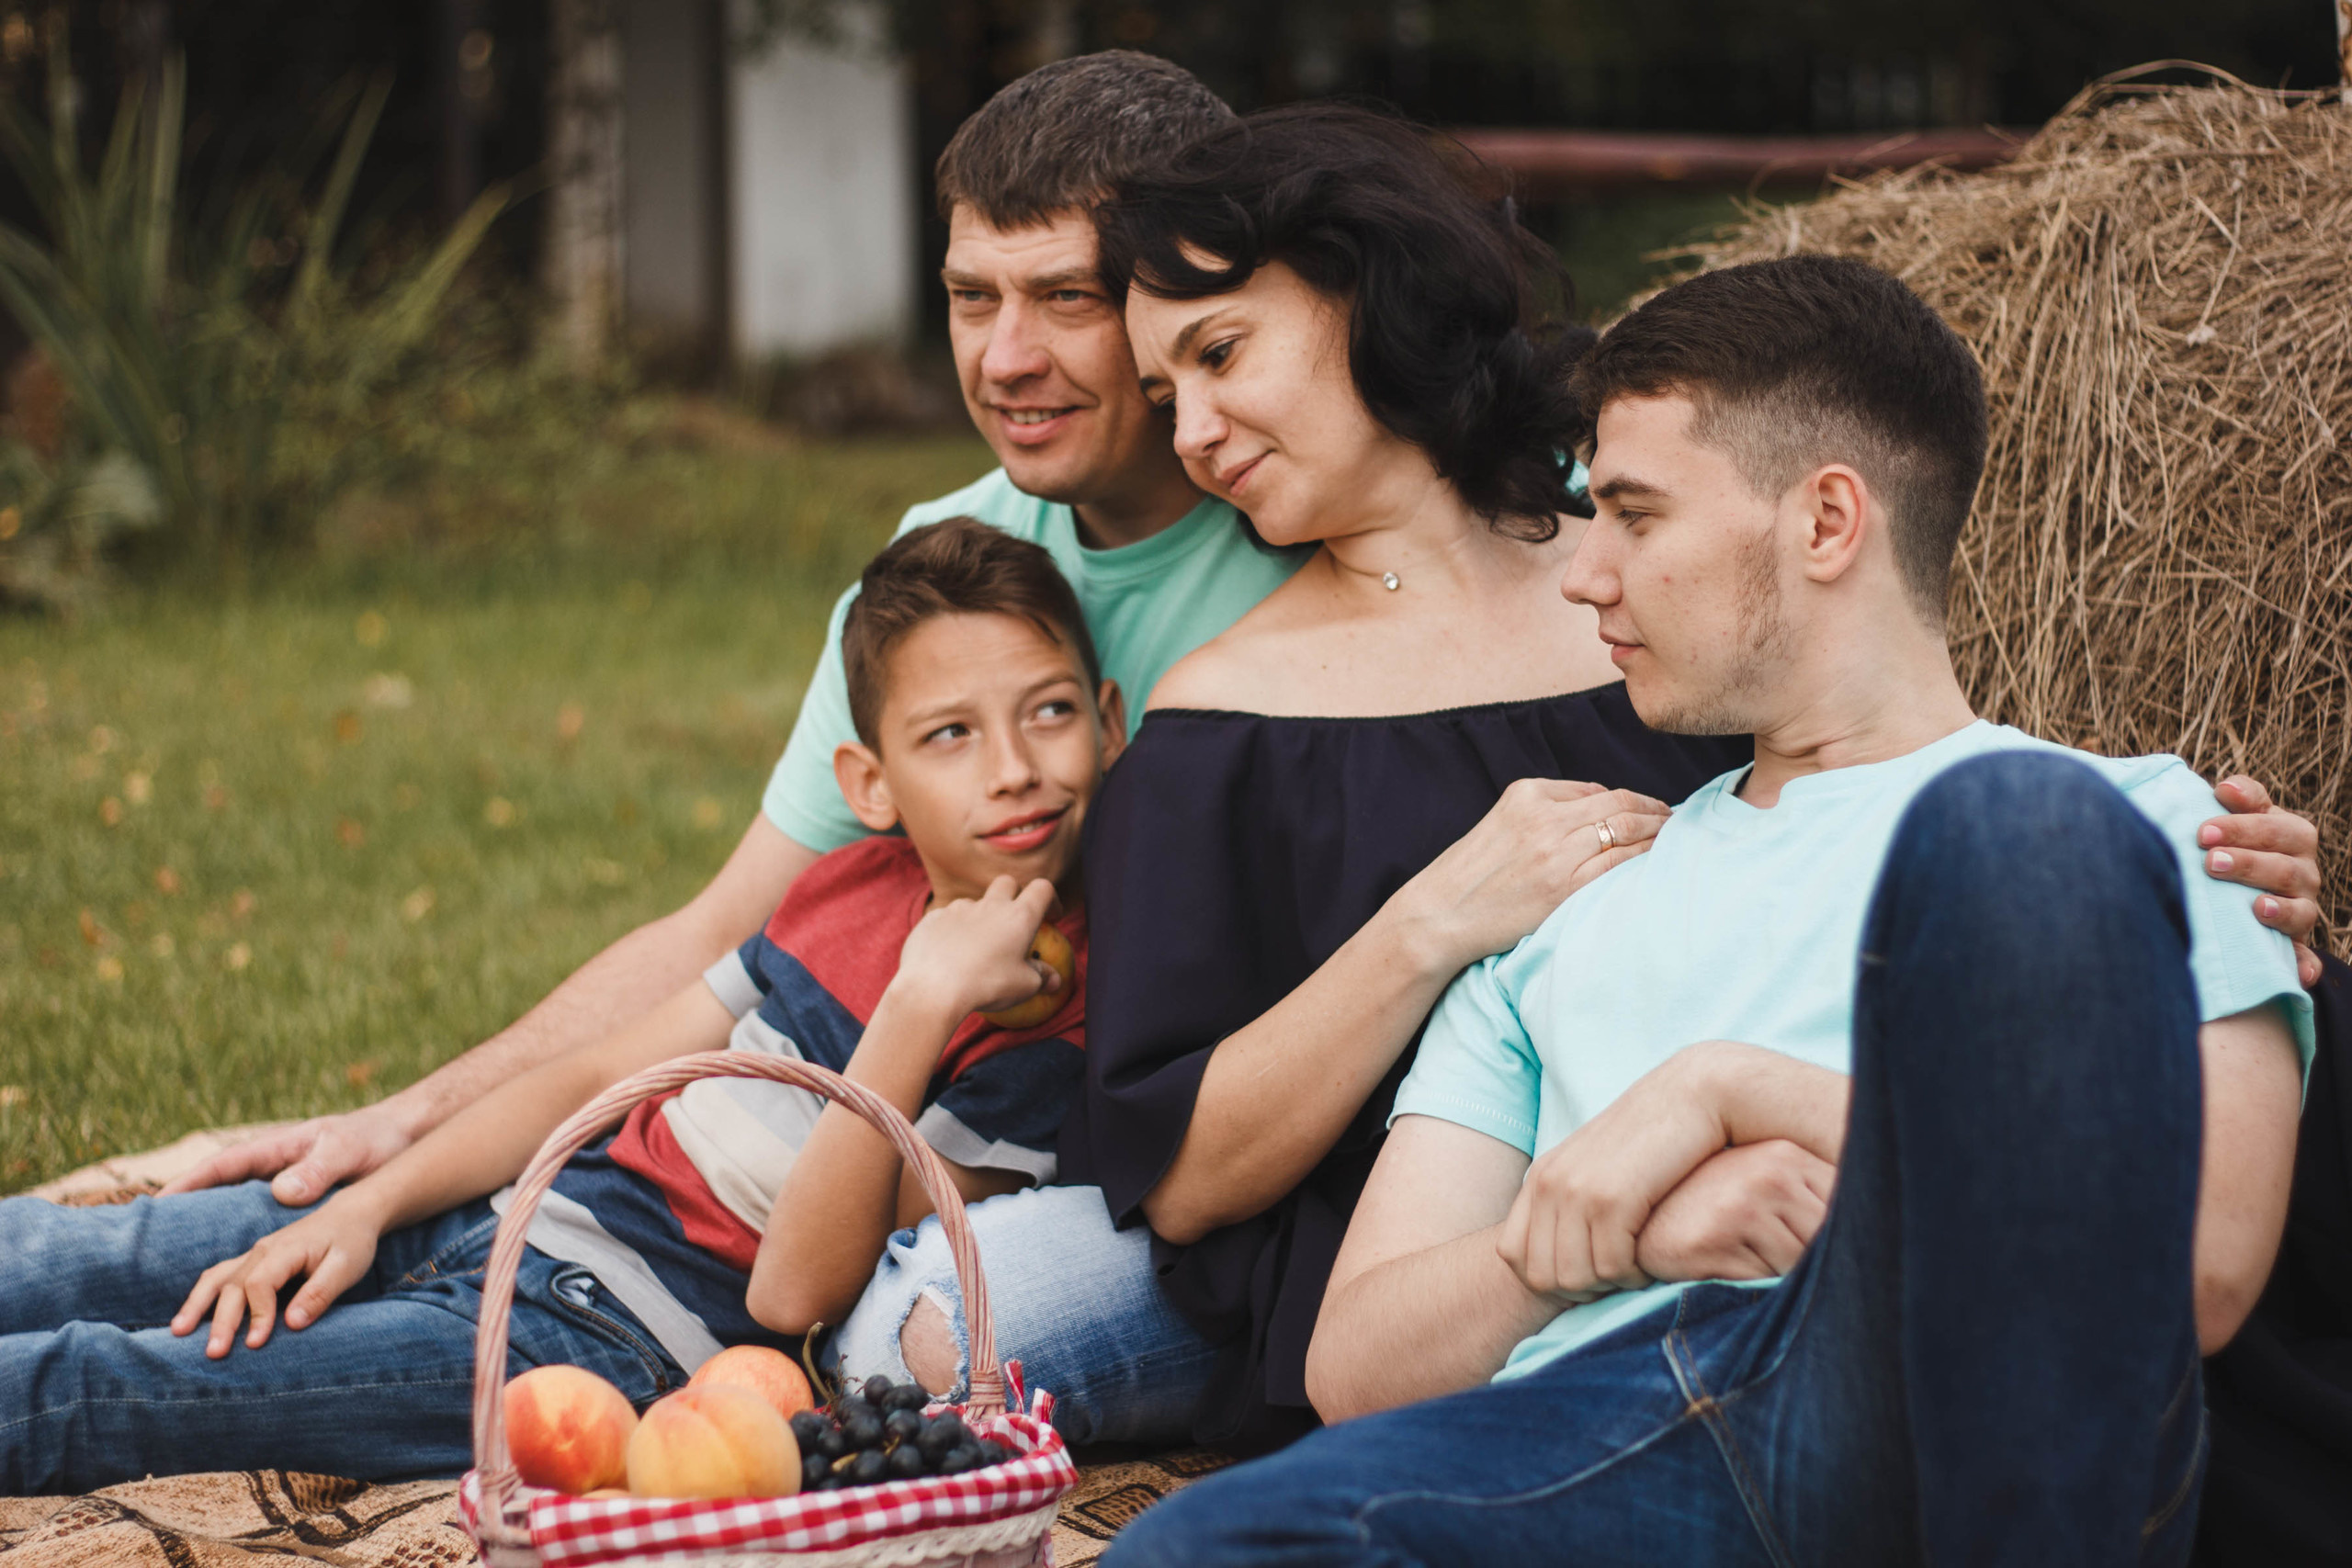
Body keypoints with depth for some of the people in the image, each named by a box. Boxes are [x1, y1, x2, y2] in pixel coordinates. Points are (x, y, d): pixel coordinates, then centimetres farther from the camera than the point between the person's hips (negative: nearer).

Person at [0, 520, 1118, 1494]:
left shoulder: (1039, 1022, -17)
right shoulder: (864, 886, 6)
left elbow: (793, 1292, -21)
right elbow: (601, 1077, 12)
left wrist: (923, 1005, -28)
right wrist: (365, 1207, 2)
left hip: (607, 1338, -7)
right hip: (504, 1212, 7)